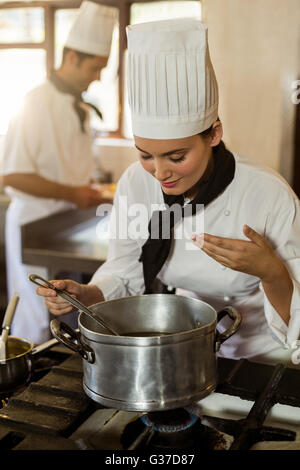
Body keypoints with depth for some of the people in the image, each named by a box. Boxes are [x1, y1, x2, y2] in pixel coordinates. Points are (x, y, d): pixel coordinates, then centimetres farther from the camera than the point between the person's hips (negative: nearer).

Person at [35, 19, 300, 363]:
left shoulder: (269, 195, -22)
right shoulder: (135, 183, -12)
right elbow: (125, 273, 1)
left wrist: (269, 271, -32)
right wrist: (85, 295, -18)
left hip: (259, 356, -1)